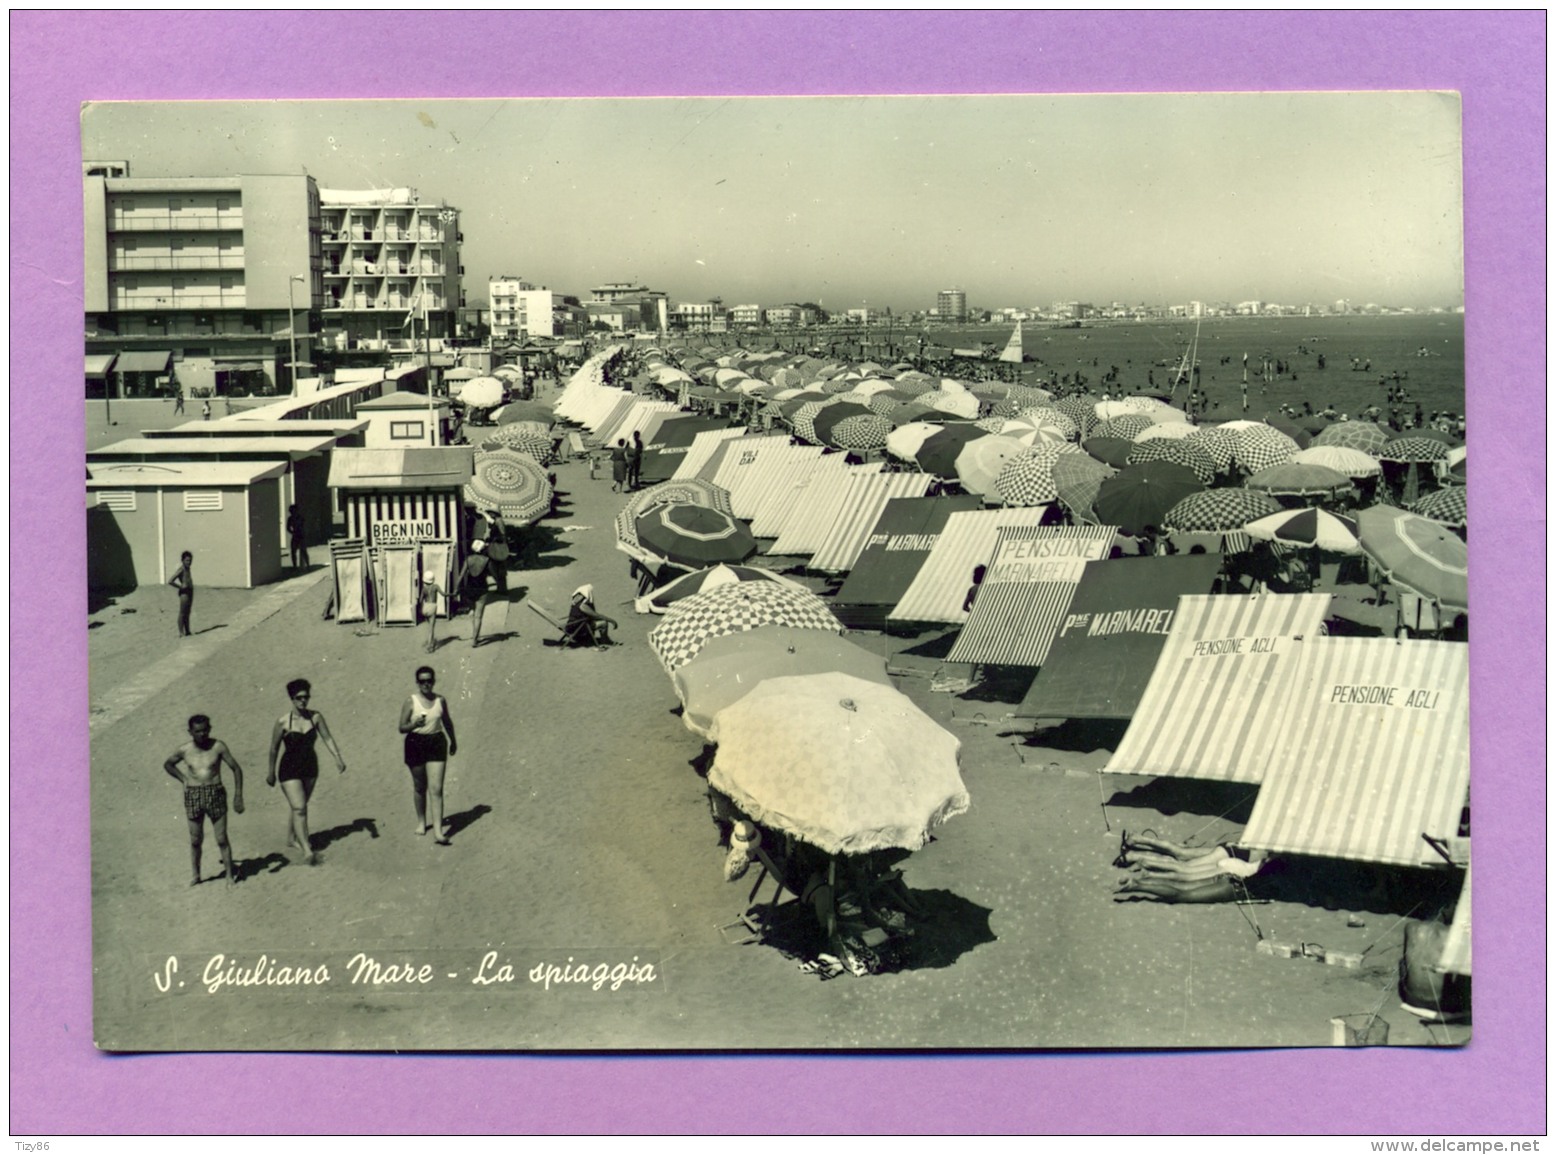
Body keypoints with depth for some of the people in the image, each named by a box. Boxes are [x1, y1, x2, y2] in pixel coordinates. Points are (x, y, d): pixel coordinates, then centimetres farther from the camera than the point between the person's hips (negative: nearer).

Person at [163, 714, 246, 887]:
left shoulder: (218, 746, -6)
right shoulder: (184, 750, -1)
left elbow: (236, 768, -1)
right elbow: (167, 764, 19)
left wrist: (238, 796, -6)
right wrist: (184, 779, 6)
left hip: (215, 794, -2)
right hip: (193, 796, 2)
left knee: (221, 839, 1)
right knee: (195, 840, 9)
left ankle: (230, 875, 11)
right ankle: (194, 876, 23)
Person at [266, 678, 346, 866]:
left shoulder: (315, 717, -7)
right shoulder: (283, 722, -15)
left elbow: (327, 738, -8)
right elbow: (274, 749, -5)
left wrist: (337, 757, -22)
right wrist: (271, 774, 2)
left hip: (310, 767, 4)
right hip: (289, 769, -4)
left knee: (301, 805, 18)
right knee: (299, 808, -12)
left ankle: (291, 838, 40)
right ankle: (307, 850, -15)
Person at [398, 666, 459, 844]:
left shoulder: (440, 700, 2)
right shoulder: (411, 702, -5)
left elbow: (447, 722, 19)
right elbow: (402, 728, -6)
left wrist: (453, 741, 30)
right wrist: (415, 724, -26)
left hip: (436, 744, 1)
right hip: (415, 744, -1)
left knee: (436, 789, -8)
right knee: (419, 787, 14)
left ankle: (438, 831, -12)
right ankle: (421, 821, 36)